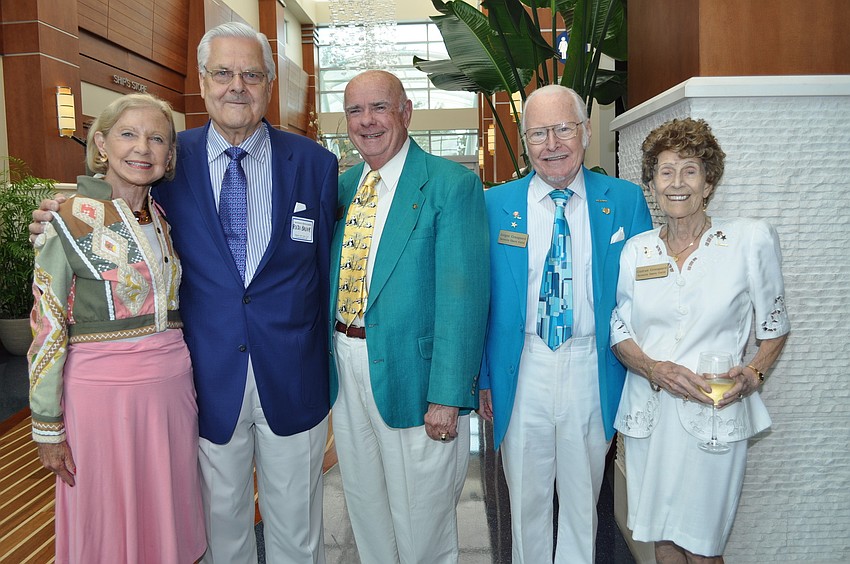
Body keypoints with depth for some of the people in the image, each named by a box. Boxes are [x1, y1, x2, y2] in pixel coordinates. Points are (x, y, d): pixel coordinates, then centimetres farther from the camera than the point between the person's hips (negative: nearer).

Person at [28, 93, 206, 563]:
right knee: (107, 522, 12)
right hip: (101, 391, -4)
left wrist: (187, 380, 12)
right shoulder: (69, 222, -9)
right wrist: (48, 426, -5)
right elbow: (47, 330, -7)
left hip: (171, 388, 5)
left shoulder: (165, 219, 7)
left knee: (167, 513, 17)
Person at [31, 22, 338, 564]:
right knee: (221, 518, 20)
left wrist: (332, 366, 3)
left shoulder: (314, 162, -2)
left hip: (294, 380, 0)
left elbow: (328, 269, 1)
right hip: (210, 378, 1)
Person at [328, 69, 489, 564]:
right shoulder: (342, 186, 9)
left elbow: (462, 296, -16)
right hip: (346, 370, 6)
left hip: (411, 375, -6)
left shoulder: (452, 184, -11)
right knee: (365, 509, 23)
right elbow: (332, 278, 14)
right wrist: (331, 356, 5)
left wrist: (447, 396, -20)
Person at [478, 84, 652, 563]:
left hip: (593, 368, 0)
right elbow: (482, 298, 1)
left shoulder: (626, 201, -2)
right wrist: (484, 378, 2)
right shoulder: (496, 205, -2)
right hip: (522, 369, 0)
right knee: (526, 497, 17)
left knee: (583, 497, 18)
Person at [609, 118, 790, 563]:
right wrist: (652, 367, -11)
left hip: (715, 415, -2)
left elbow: (774, 326, 5)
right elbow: (619, 331, 7)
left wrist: (752, 375, -12)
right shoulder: (636, 250, 3)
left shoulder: (751, 239, -4)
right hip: (648, 413, 3)